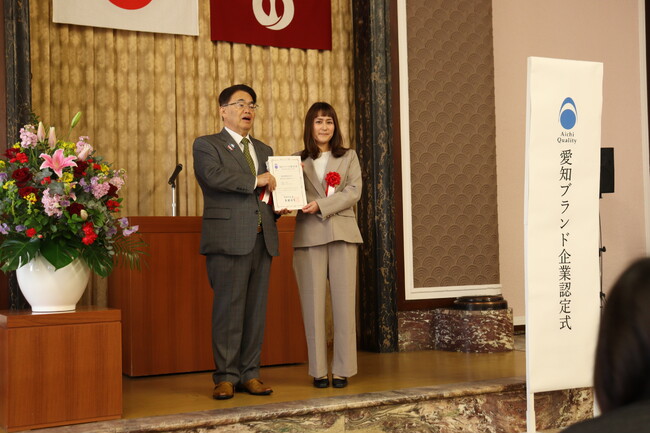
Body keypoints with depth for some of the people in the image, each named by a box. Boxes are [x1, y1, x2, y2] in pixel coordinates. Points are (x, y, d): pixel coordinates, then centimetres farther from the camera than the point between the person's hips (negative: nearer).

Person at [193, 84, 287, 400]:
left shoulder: (264, 150, 24)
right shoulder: (206, 145, 4)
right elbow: (214, 175, -16)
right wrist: (255, 181, -11)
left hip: (262, 240, 6)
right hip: (229, 240, -5)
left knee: (256, 309, 5)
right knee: (228, 309, -5)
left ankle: (250, 374, 12)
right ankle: (226, 377, 2)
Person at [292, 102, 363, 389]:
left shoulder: (349, 157, 13)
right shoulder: (298, 161, 14)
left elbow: (354, 191, -1)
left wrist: (320, 205, -12)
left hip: (342, 234, 0)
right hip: (309, 236, 0)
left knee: (343, 301, -3)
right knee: (313, 303, -1)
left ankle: (342, 369, 2)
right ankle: (318, 370, 4)